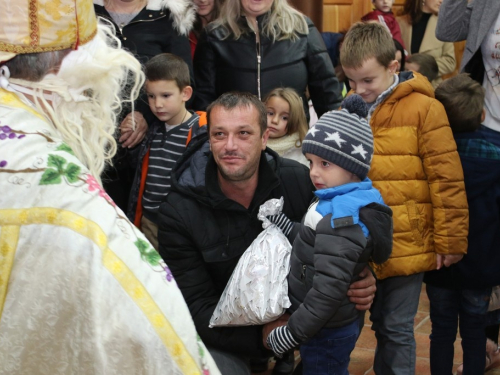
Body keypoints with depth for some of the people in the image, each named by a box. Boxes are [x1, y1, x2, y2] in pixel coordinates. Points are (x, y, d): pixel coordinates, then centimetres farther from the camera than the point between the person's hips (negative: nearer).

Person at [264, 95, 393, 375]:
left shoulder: (340, 218, -26)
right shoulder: (359, 201, 2)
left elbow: (329, 290, -30)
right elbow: (317, 246, 9)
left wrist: (292, 333, -24)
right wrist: (282, 224, 2)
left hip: (326, 335, -9)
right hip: (340, 324, 9)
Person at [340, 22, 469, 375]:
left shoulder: (424, 109, -10)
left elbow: (447, 179, -9)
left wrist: (450, 241, -8)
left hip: (407, 246, -4)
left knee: (396, 329, 6)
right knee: (380, 325, 18)